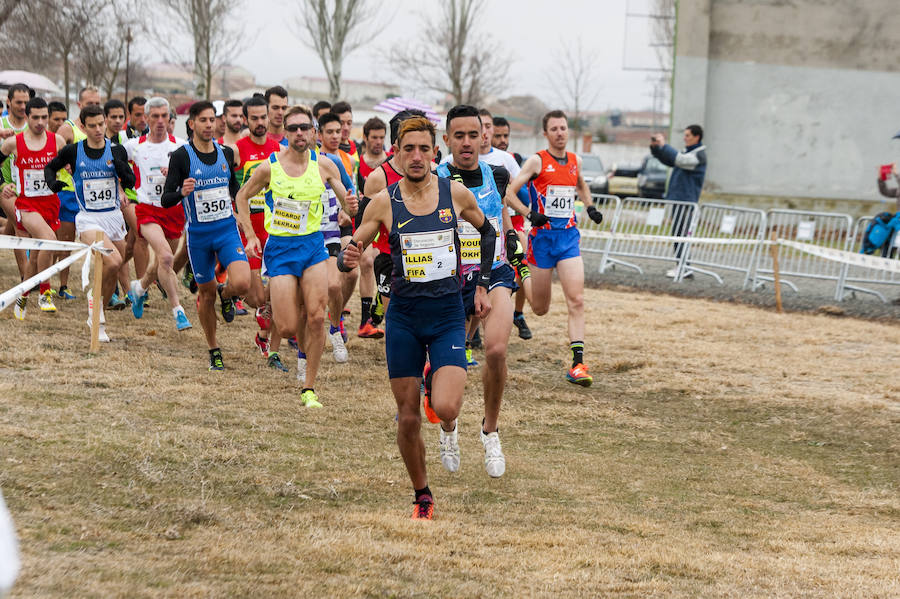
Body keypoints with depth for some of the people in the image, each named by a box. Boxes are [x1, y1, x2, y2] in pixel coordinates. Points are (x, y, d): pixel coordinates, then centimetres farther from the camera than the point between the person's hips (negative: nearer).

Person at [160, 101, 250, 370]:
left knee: (241, 283, -20)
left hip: (227, 229, 2)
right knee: (207, 292, 6)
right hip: (198, 234, -2)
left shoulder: (226, 153, 4)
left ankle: (225, 294, 18)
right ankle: (214, 350, 26)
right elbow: (165, 200, -11)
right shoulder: (181, 156, -8)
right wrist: (182, 192, -30)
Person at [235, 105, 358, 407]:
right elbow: (242, 196, 8)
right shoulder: (269, 167, -7)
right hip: (280, 248, -1)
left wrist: (350, 206, -19)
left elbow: (347, 206, 5)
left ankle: (309, 388, 2)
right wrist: (250, 236, 0)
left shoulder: (324, 166, -2)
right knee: (288, 329, -7)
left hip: (313, 245, 1)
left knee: (316, 318, -11)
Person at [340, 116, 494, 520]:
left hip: (449, 315, -1)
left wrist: (483, 285, 12)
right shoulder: (384, 202, -3)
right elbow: (350, 254, 1)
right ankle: (422, 497, 21)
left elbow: (487, 231, 18)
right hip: (404, 316, 1)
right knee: (408, 419, 1)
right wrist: (348, 260, -23)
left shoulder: (456, 194, -2)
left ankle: (448, 426, 18)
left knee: (445, 408, -19)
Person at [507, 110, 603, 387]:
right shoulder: (537, 161, -5)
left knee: (576, 300, -12)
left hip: (568, 237, 3)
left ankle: (577, 364, -15)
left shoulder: (575, 161, 8)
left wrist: (590, 207, 13)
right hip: (543, 236, -3)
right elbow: (509, 193, -7)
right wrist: (530, 214, -21)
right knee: (540, 309, 7)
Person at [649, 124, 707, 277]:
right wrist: (655, 147, 9)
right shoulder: (687, 152, 18)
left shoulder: (699, 155, -11)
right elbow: (668, 160, 23)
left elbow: (679, 159, -26)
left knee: (679, 233, -11)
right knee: (679, 233, 9)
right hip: (677, 198, 9)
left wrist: (663, 145, -20)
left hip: (686, 200, -9)